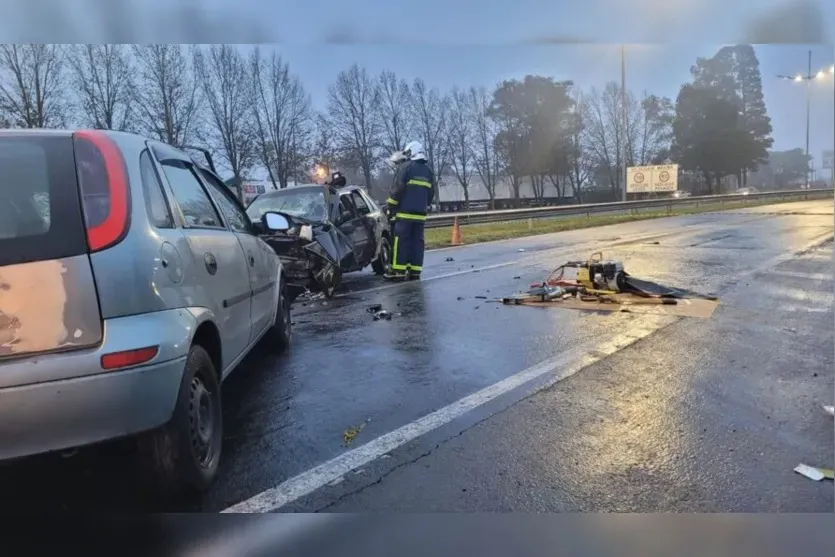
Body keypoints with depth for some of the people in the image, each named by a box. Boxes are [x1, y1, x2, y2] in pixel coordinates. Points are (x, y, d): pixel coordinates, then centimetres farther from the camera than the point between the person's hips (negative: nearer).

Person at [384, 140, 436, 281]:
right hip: (420, 212, 6)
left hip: (405, 211, -6)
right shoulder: (428, 170, 18)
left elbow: (397, 188, -10)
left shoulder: (406, 166, -3)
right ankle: (415, 271, 3)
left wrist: (390, 205, -1)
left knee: (401, 240, -5)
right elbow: (431, 192, 19)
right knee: (417, 241, 5)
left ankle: (398, 270, -7)